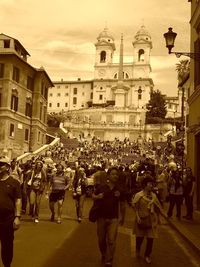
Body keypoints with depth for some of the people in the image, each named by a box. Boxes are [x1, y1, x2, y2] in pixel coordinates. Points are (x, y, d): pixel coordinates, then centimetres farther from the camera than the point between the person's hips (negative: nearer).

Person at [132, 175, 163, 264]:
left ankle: (147, 255, 24)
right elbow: (135, 207, -7)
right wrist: (137, 217, -16)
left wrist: (158, 217, 8)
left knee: (150, 238, 3)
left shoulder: (153, 195, 1)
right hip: (142, 219, -2)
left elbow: (157, 207, 9)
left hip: (151, 220, 3)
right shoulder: (138, 195, -10)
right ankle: (137, 250, 43)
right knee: (140, 237, 12)